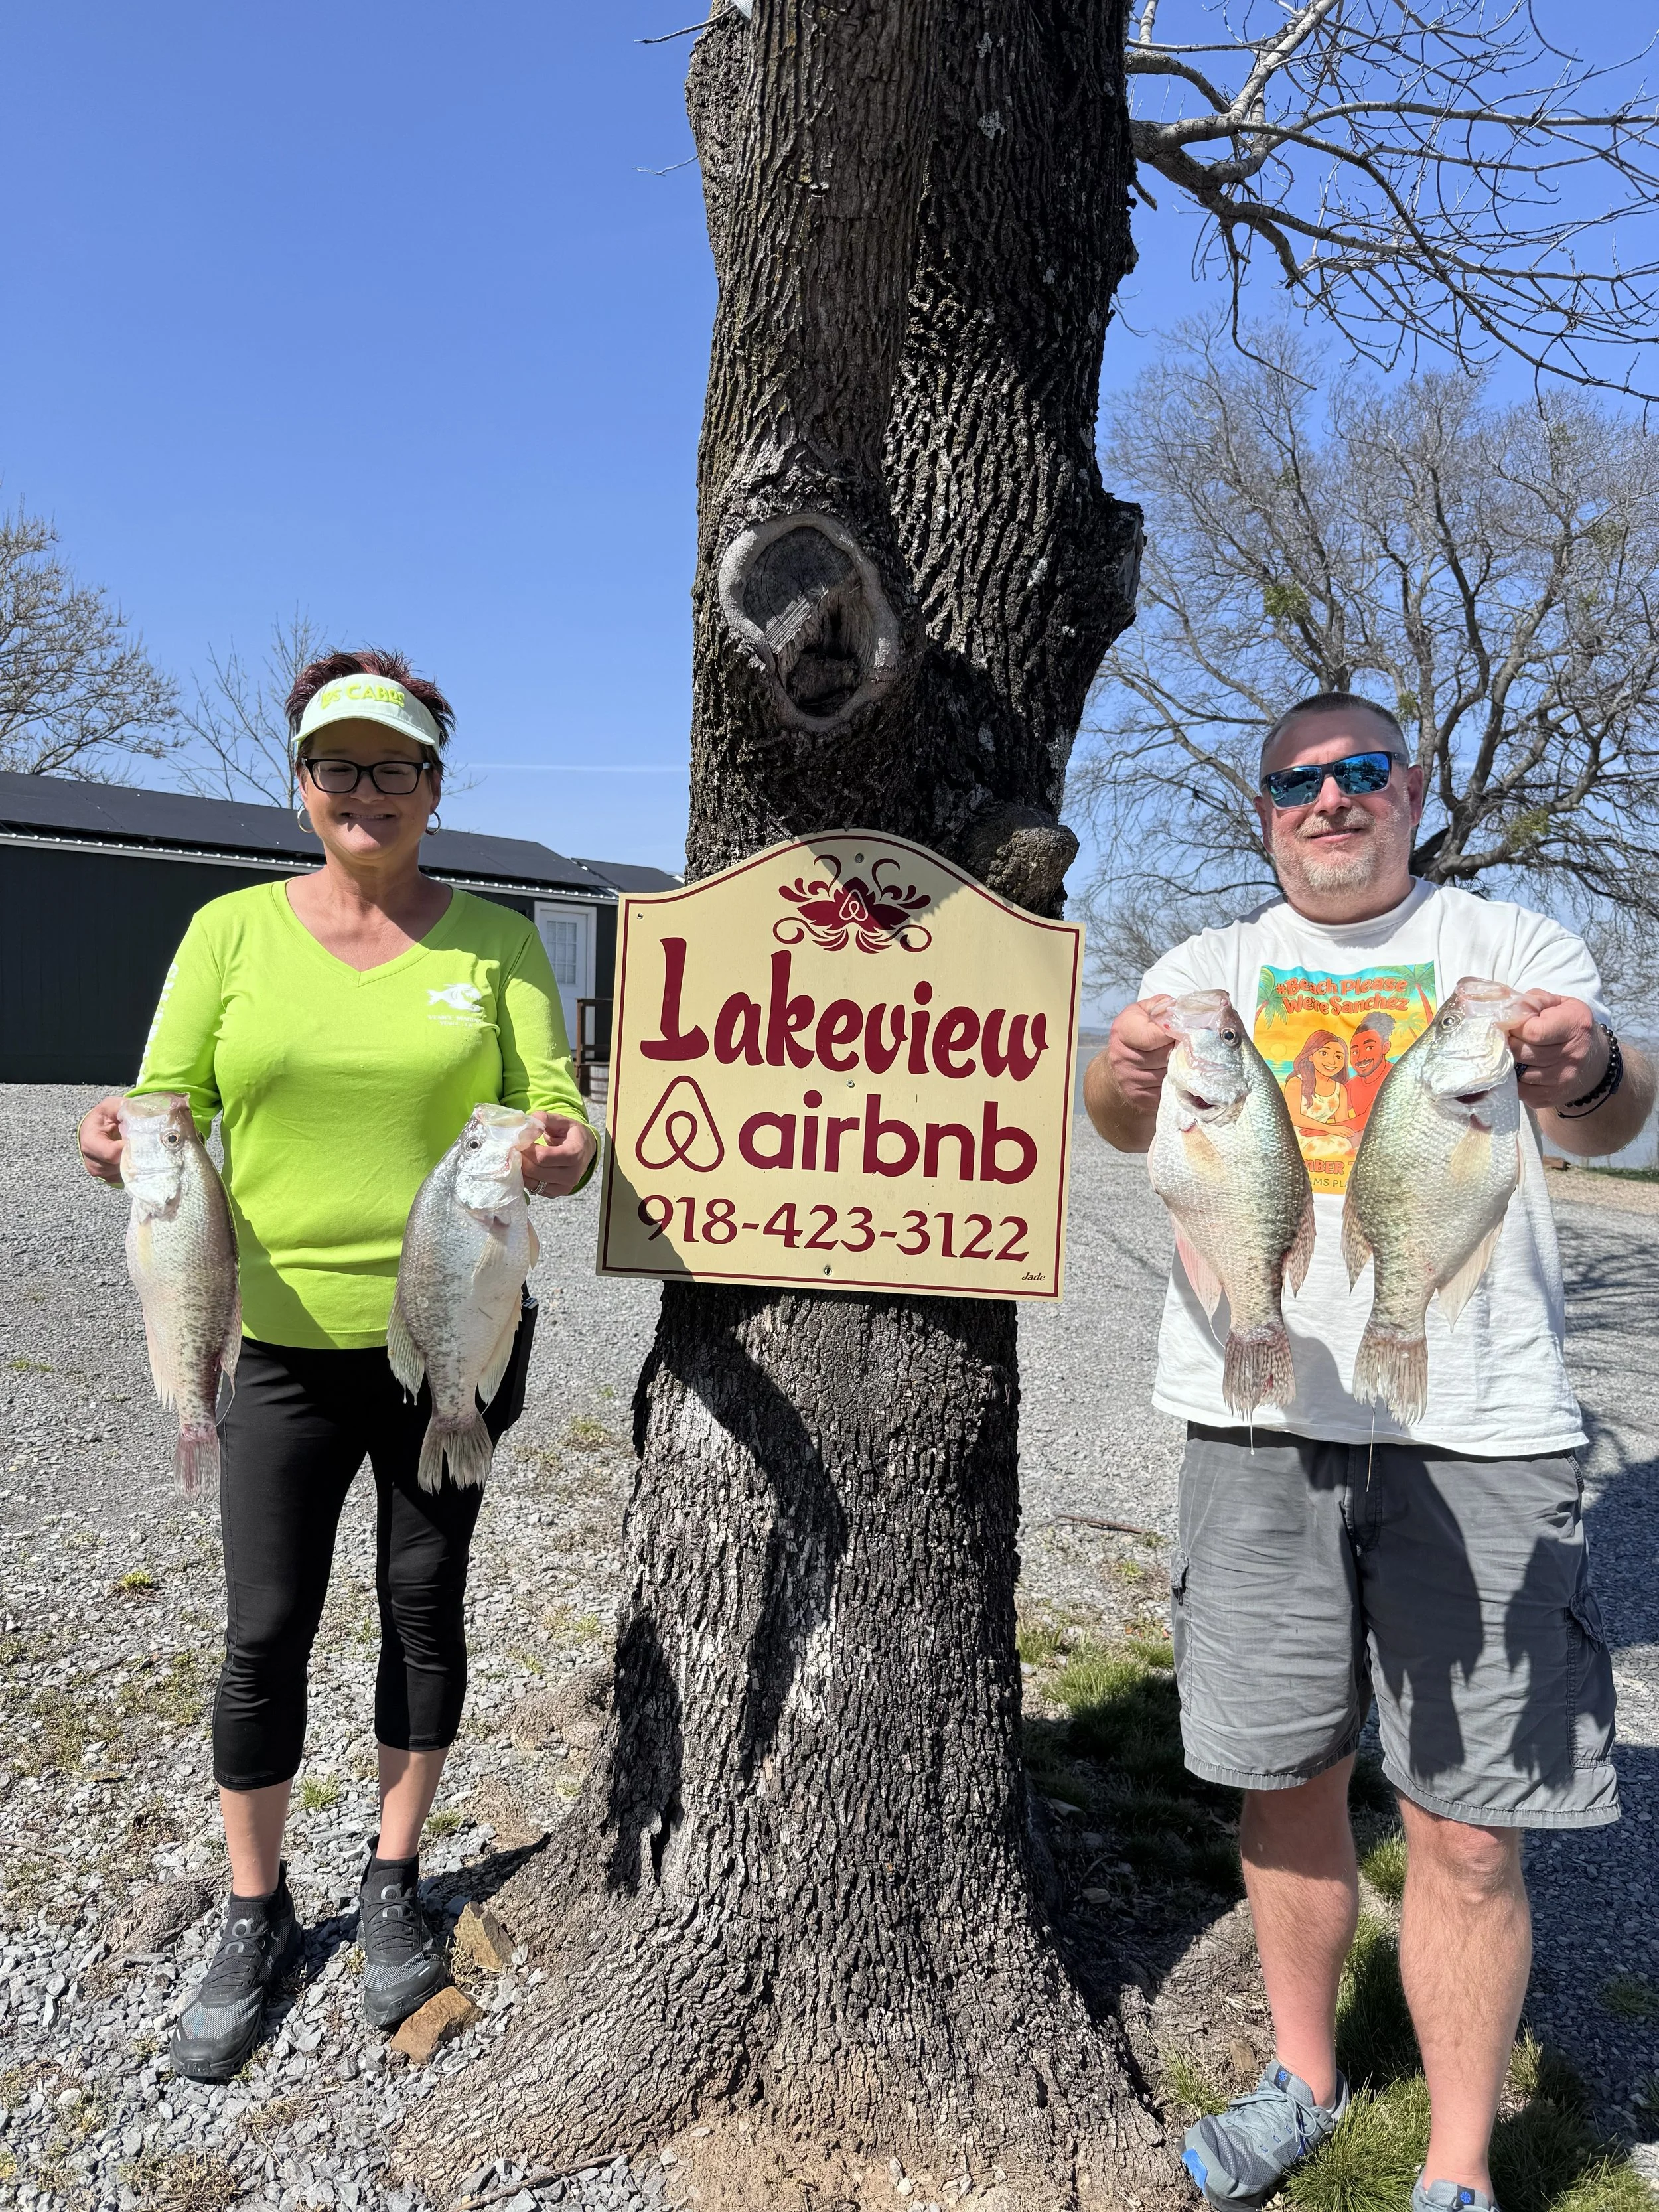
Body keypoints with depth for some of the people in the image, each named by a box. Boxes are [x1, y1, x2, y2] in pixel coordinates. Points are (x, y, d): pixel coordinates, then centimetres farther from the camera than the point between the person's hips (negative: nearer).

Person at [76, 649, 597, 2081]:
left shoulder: (496, 942, 0)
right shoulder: (233, 929, 1)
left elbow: (552, 1101, -6)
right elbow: (169, 1105, -1)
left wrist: (563, 1144, -29)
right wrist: (128, 1143, -24)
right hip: (289, 1338, 0)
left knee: (425, 1610, 13)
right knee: (266, 1633, 6)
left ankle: (395, 1881, 35)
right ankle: (256, 1917, 30)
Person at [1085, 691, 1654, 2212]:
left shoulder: (1511, 947, 5)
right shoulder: (1215, 967, 10)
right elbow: (1129, 1122, -8)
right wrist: (1126, 1079, -33)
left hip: (1480, 1428, -2)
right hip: (1261, 1419, 2)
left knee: (1468, 1829, 3)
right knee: (1287, 1782, 15)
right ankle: (1305, 2079, 38)